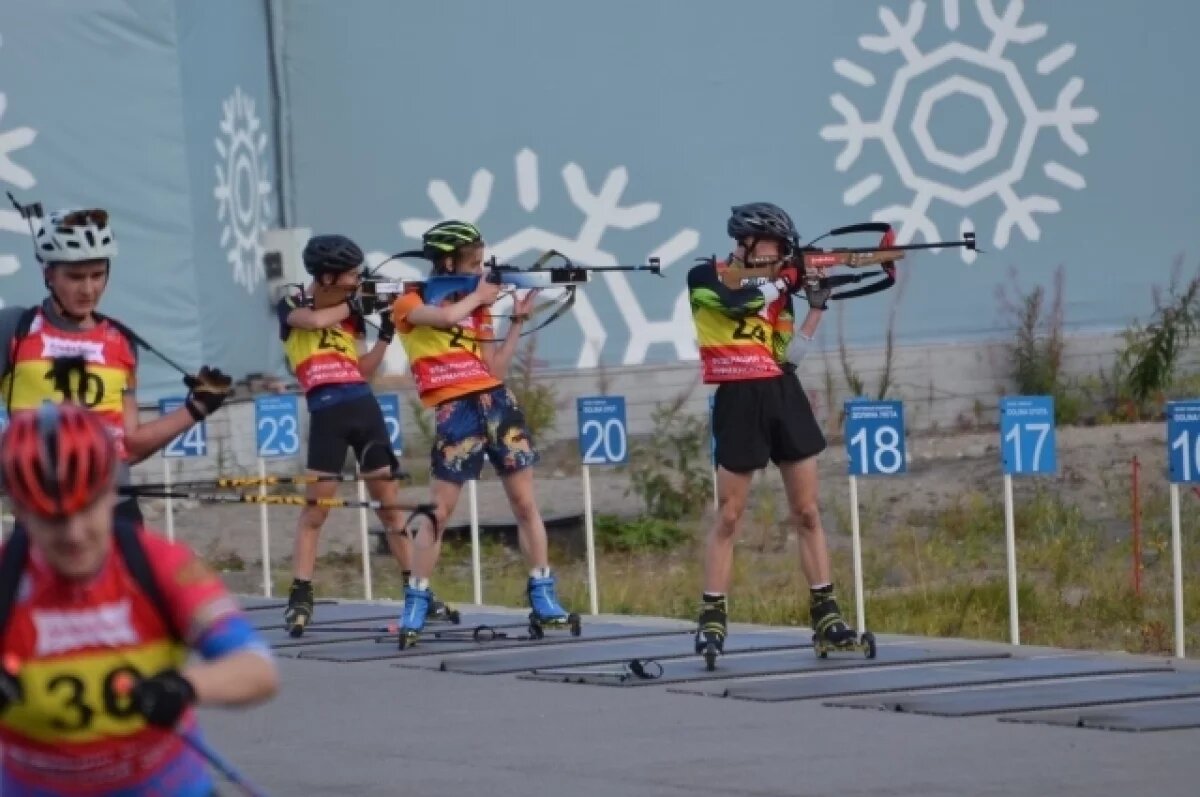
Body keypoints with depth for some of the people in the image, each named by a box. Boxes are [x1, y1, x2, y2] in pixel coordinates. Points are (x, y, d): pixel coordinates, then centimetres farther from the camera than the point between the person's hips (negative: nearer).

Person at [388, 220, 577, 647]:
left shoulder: (475, 305, 16)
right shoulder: (410, 302, 1)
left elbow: (496, 369, 12)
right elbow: (446, 316, -23)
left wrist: (518, 319, 7)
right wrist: (477, 297, -4)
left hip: (497, 402, 5)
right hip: (455, 412, -5)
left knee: (525, 502, 3)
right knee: (437, 511, -6)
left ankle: (544, 600, 8)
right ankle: (415, 608, -1)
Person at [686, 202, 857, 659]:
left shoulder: (776, 283, 12)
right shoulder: (705, 276, 0)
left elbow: (790, 354, 5)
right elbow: (737, 301, -21)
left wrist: (817, 304, -3)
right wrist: (779, 279, -8)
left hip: (786, 397, 5)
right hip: (739, 401, -5)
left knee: (807, 512, 5)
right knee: (728, 516, -3)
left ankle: (825, 614, 9)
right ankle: (712, 619, 2)